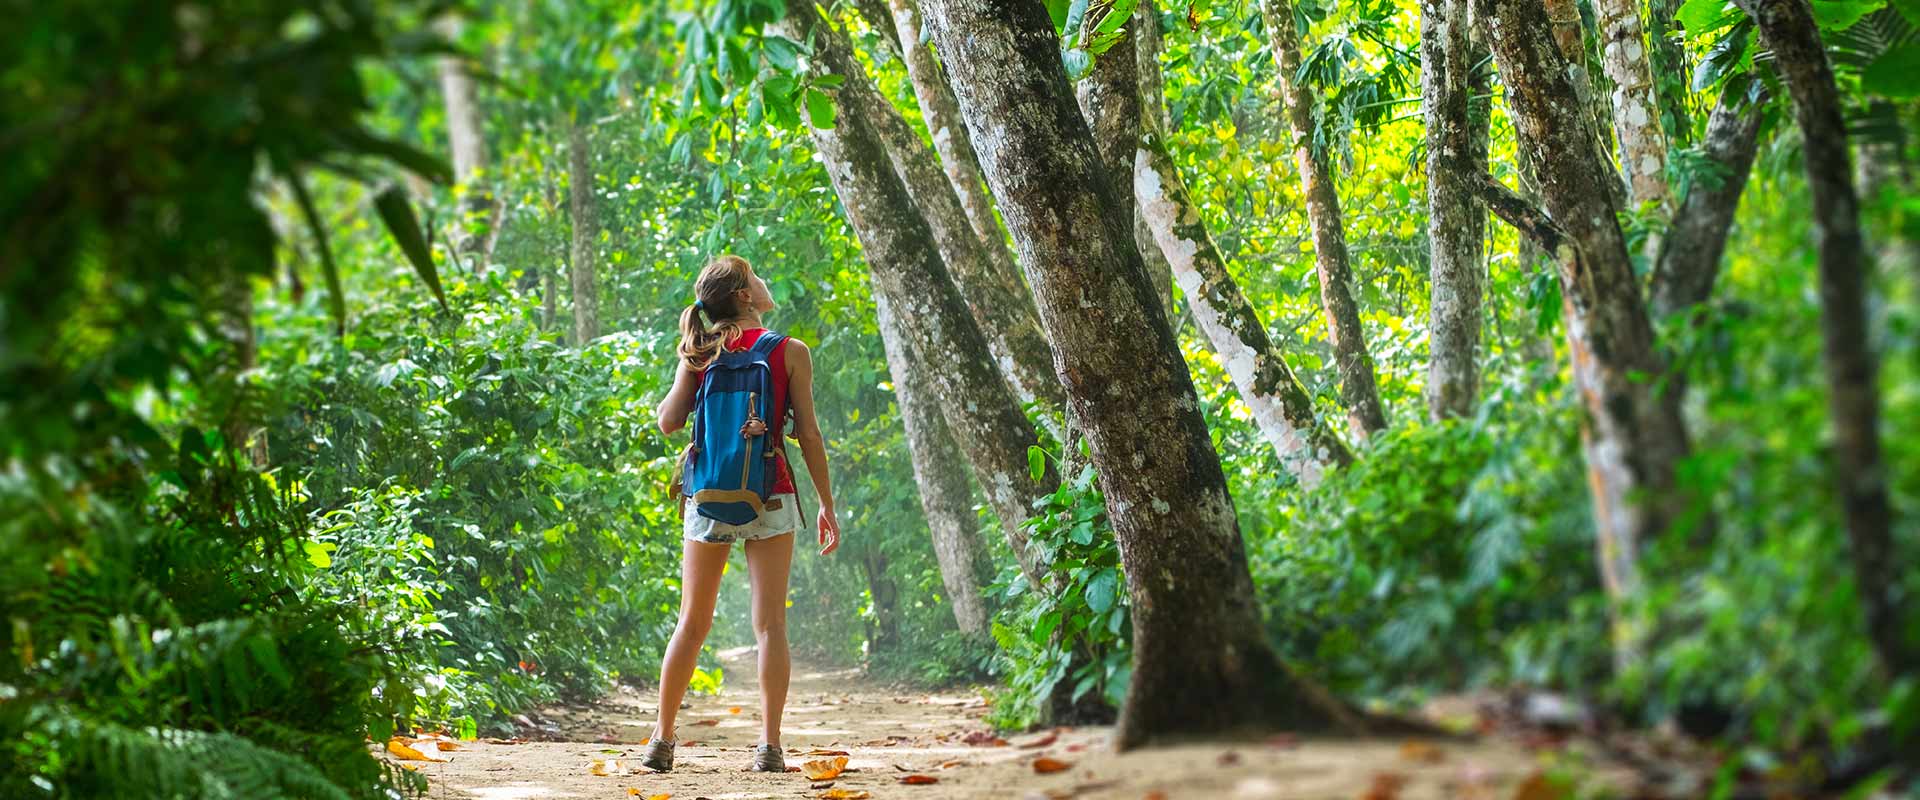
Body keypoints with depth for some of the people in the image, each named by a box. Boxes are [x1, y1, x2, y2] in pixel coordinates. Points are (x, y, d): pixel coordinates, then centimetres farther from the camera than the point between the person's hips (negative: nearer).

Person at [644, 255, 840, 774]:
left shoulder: (701, 351, 2)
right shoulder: (790, 353, -4)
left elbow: (668, 421, -1)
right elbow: (808, 433, -4)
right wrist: (827, 505, 3)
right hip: (769, 497, -2)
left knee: (692, 623, 10)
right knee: (770, 624, 0)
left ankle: (662, 740, 12)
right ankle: (769, 746, -5)